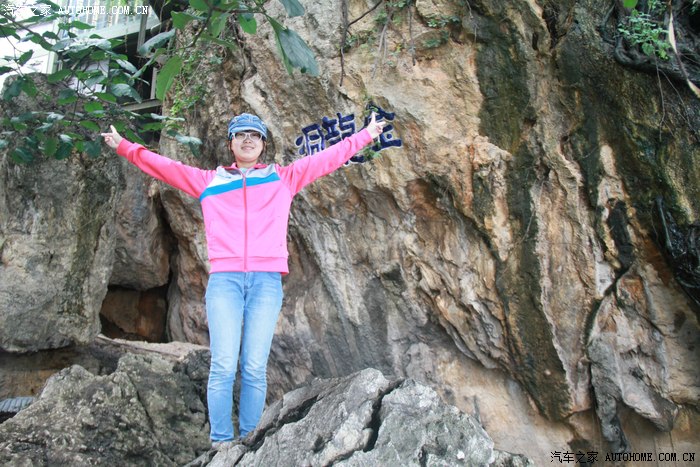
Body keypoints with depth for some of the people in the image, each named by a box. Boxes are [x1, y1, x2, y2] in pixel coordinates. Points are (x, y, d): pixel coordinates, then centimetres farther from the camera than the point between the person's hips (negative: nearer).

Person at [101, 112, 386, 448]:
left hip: (267, 280, 0)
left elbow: (328, 158, 21)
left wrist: (365, 136, 21)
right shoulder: (208, 180, 21)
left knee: (255, 369, -3)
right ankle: (220, 442, -1)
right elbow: (164, 167, 24)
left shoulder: (284, 178, 19)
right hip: (224, 278, 0)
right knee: (223, 366, -8)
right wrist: (124, 147, 22)